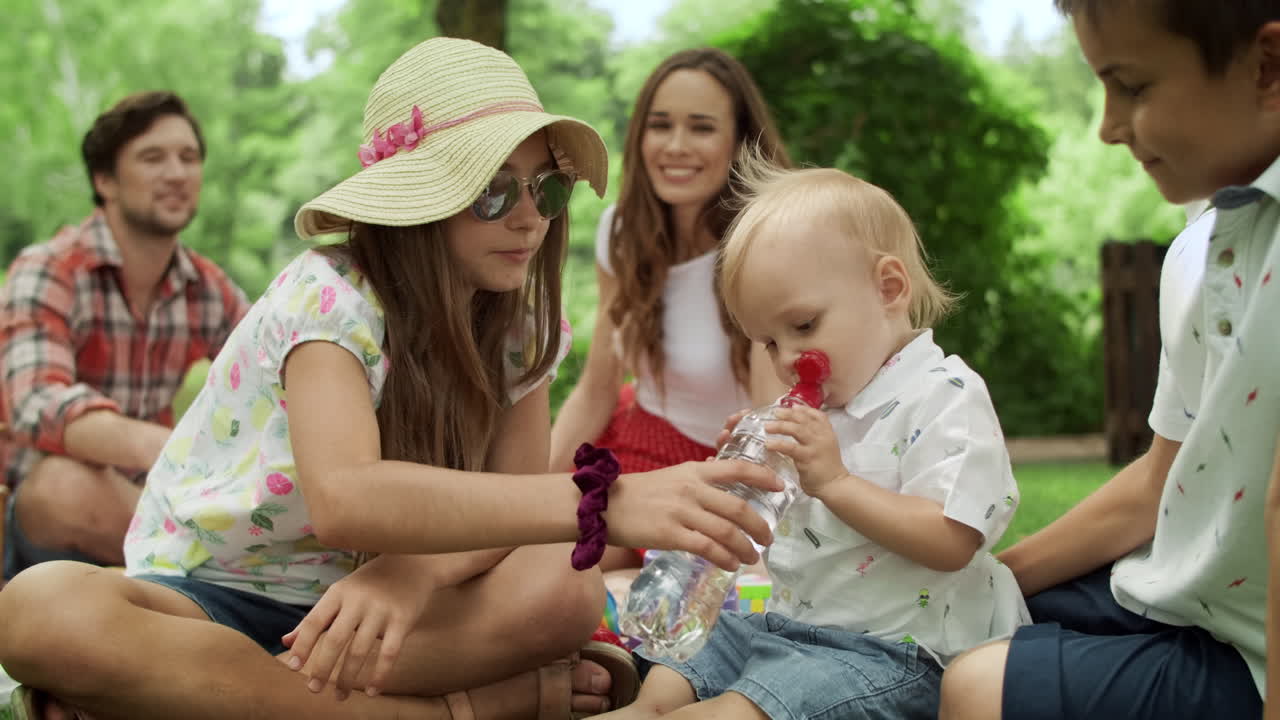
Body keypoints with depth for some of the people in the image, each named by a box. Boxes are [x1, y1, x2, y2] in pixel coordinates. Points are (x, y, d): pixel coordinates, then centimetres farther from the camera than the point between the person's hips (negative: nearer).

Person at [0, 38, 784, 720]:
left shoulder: (521, 323, -3)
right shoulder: (328, 297, -22)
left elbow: (511, 504, -11)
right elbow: (344, 498, -41)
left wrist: (413, 573, -35)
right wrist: (606, 502, -51)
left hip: (357, 596, 3)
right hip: (206, 594, -3)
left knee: (565, 588, -27)